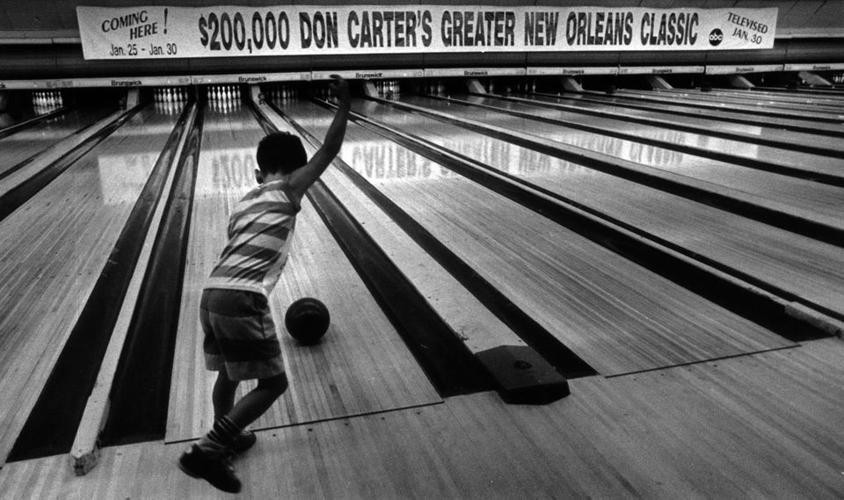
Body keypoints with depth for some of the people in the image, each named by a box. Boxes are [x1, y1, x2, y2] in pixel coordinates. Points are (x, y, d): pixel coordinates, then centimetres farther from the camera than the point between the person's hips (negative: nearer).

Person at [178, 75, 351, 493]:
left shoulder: (245, 201, 25)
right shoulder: (288, 189, 5)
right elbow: (329, 150, 3)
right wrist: (344, 104, 11)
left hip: (212, 294, 8)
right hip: (241, 300, -8)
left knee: (228, 374, 27)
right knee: (272, 383, 5)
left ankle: (223, 439, 45)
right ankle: (205, 452, 1)